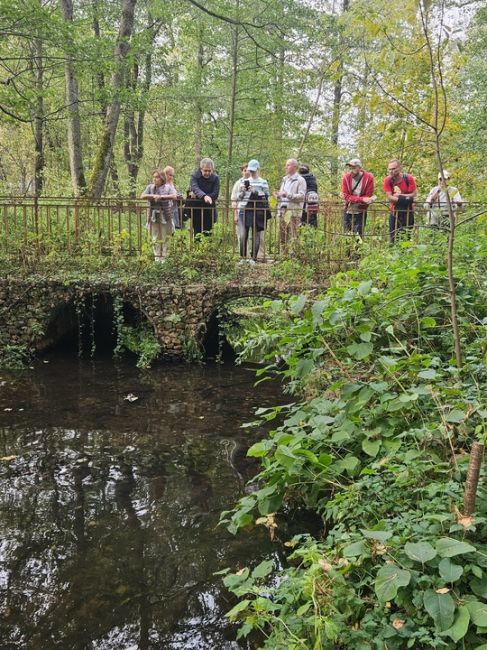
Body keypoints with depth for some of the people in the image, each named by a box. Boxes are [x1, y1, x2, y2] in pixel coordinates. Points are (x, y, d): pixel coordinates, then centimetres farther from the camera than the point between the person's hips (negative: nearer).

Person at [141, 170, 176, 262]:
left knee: (164, 238, 4)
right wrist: (153, 196, -17)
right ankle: (157, 258, 12)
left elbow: (174, 197, -18)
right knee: (155, 239, 5)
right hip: (153, 216, 2)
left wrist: (161, 196, -24)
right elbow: (142, 196, -3)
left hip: (165, 216, -2)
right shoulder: (150, 187, 7)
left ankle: (163, 258, 13)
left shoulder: (167, 187, -2)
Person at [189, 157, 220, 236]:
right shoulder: (195, 176, -7)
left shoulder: (215, 178, -5)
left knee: (208, 231, 1)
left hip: (209, 210, 0)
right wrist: (204, 196, -48)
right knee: (197, 231, 3)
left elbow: (215, 194, -15)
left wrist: (198, 196, -23)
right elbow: (195, 188, -26)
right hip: (196, 209, 0)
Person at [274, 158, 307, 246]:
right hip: (282, 209, 7)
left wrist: (288, 195, -17)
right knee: (282, 235, 6)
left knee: (293, 236, -11)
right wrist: (278, 195, 8)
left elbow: (301, 196, -11)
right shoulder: (285, 179, 23)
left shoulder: (300, 180, 0)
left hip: (293, 210, -7)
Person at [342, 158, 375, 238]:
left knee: (358, 236, -6)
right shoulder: (346, 177, -7)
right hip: (348, 212, 2)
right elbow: (346, 196, -13)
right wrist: (362, 199, -26)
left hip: (360, 213, -2)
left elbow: (368, 197, -11)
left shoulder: (369, 178, -11)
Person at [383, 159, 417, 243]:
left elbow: (413, 195, -13)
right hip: (394, 212, 1)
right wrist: (405, 198, -25)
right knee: (393, 237, 3)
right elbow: (389, 197, -15)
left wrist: (399, 195, -15)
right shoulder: (388, 180, -8)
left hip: (408, 212, -1)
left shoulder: (409, 178, -10)